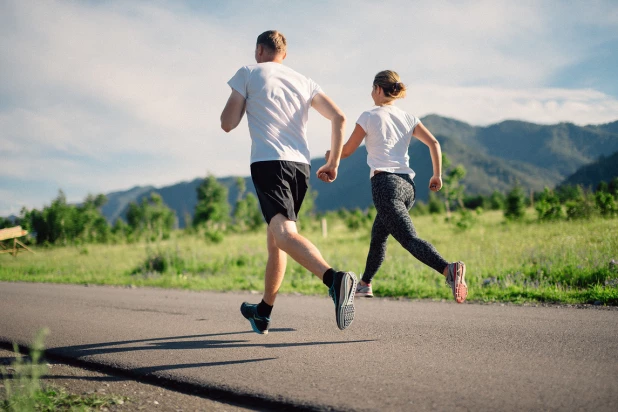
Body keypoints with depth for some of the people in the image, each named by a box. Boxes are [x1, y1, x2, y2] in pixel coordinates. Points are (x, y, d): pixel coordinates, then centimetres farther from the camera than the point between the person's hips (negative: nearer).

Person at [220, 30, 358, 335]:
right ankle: (263, 313, 27)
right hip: (301, 165, 6)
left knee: (285, 233, -22)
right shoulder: (304, 82, 19)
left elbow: (227, 124, 5)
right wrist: (333, 163, 14)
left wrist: (241, 102, 25)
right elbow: (339, 118, 8)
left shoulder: (248, 74, 8)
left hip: (268, 162, -6)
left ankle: (334, 279, -48)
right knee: (274, 238, 18)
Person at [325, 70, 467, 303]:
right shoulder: (408, 119, 14)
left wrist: (331, 155, 28)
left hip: (385, 183, -7)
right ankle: (365, 284, 37)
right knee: (378, 235, 25)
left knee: (410, 240, -18)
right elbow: (433, 143, 3)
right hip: (408, 185, 7)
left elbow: (347, 151, 7)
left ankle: (449, 269, -41)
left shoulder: (369, 117, 0)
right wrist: (437, 175, 10)